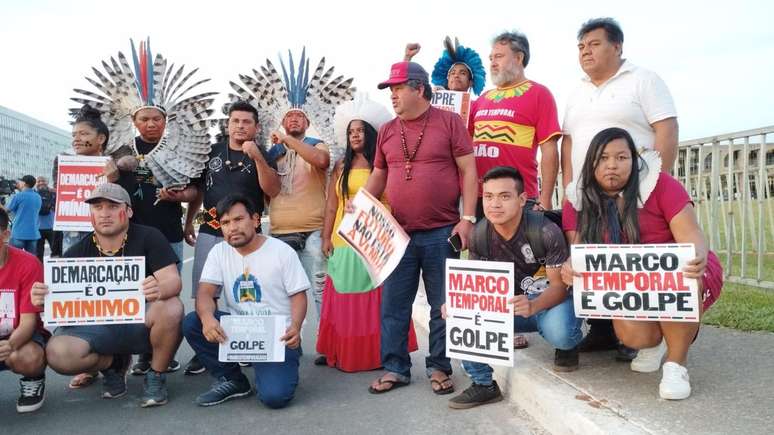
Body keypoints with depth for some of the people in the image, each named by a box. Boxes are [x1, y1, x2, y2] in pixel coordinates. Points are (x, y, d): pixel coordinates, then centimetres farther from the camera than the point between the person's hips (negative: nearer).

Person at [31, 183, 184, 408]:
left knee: (171, 308, -34)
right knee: (58, 353, -25)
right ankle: (113, 364, 10)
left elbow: (173, 280, -18)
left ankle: (156, 376, -6)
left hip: (141, 322, -2)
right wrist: (43, 300, -28)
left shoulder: (148, 237, -9)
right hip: (97, 327, 2)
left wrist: (159, 289, -43)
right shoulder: (77, 253, -1)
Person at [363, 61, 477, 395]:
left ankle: (439, 368, 21)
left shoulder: (449, 122, -1)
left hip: (442, 233, -3)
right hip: (398, 233, 4)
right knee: (393, 305, 7)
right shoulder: (387, 131, 11)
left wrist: (468, 218, -10)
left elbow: (468, 171, -3)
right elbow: (378, 176, 16)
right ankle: (395, 368, 20)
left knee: (443, 305, 7)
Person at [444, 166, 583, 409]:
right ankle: (484, 384, -1)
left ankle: (567, 346, 5)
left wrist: (533, 306, -42)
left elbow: (559, 285, -20)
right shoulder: (478, 236, -10)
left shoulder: (546, 232, -23)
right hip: (509, 305, 4)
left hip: (552, 300, -4)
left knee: (558, 332, -37)